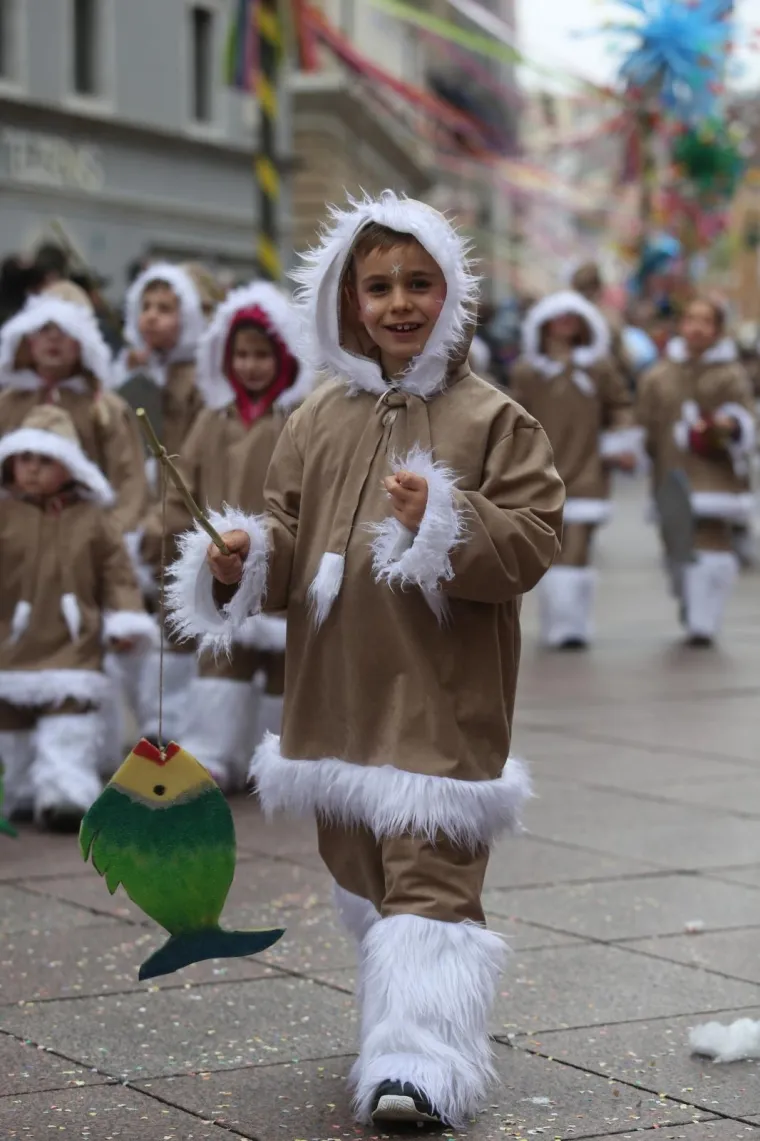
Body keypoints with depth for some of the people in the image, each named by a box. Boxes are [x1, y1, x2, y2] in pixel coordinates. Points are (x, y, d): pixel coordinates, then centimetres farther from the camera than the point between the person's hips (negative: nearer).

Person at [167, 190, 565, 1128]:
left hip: (441, 701, -5)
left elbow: (531, 543, -9)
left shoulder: (492, 420, -4)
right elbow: (287, 531, 12)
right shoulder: (318, 422, 9)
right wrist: (247, 558, -9)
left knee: (430, 874, -10)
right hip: (335, 694, 5)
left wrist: (447, 521, -24)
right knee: (361, 876, 15)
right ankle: (400, 1023, 31)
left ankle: (425, 1057, -13)